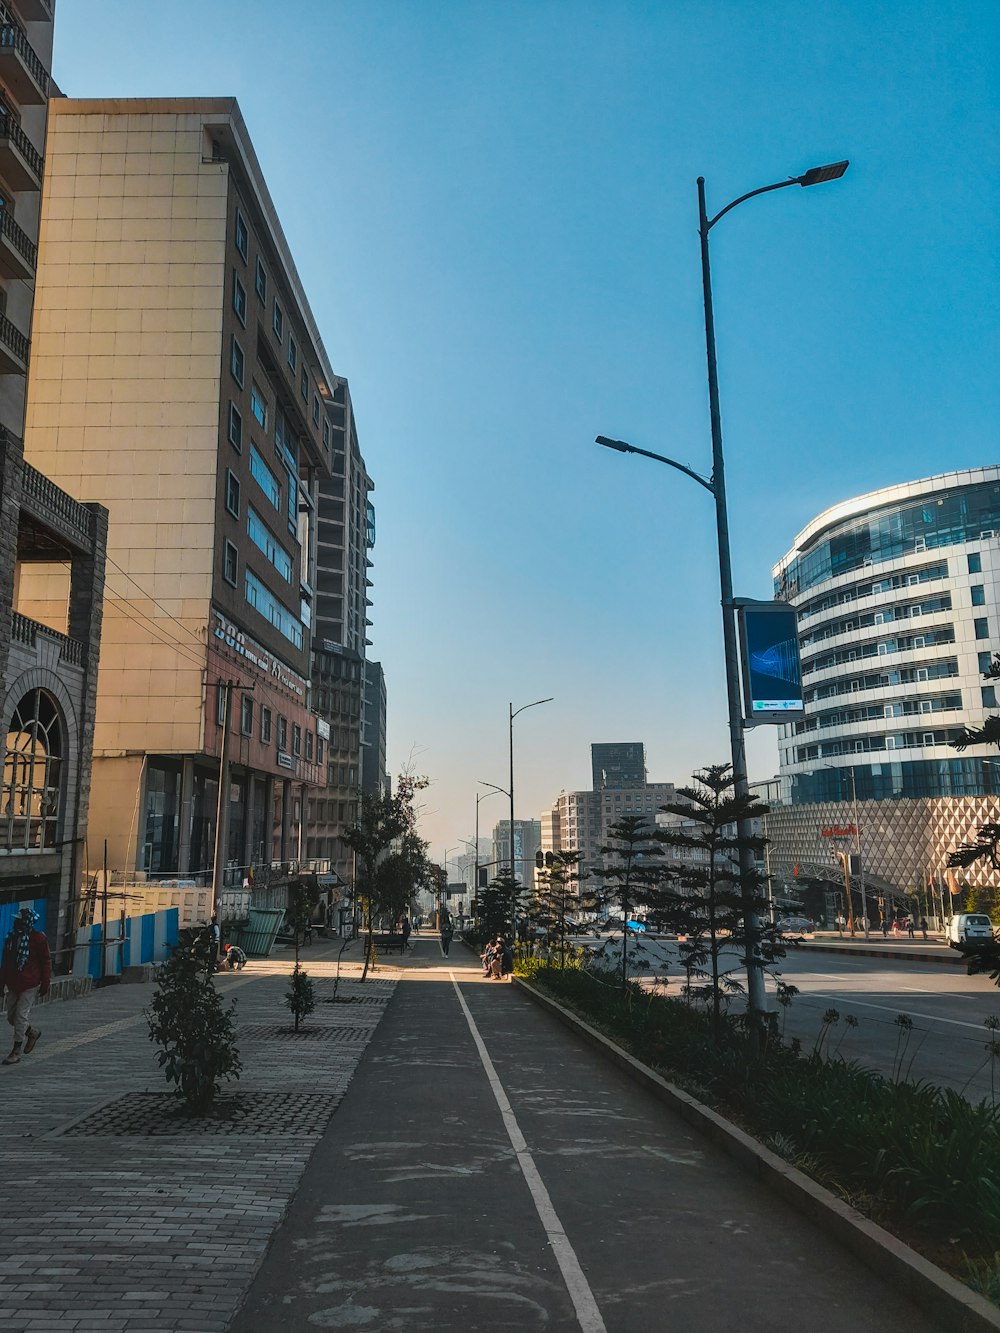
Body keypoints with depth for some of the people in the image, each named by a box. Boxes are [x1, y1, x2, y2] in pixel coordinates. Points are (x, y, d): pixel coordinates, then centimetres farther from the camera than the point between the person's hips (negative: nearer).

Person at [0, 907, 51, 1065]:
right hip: (13, 985, 7)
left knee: (20, 1016, -7)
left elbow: (46, 962, -7)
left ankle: (16, 1052, 3)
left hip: (30, 986, -7)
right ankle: (32, 1033, 36)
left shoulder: (38, 939, -10)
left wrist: (45, 984, -8)